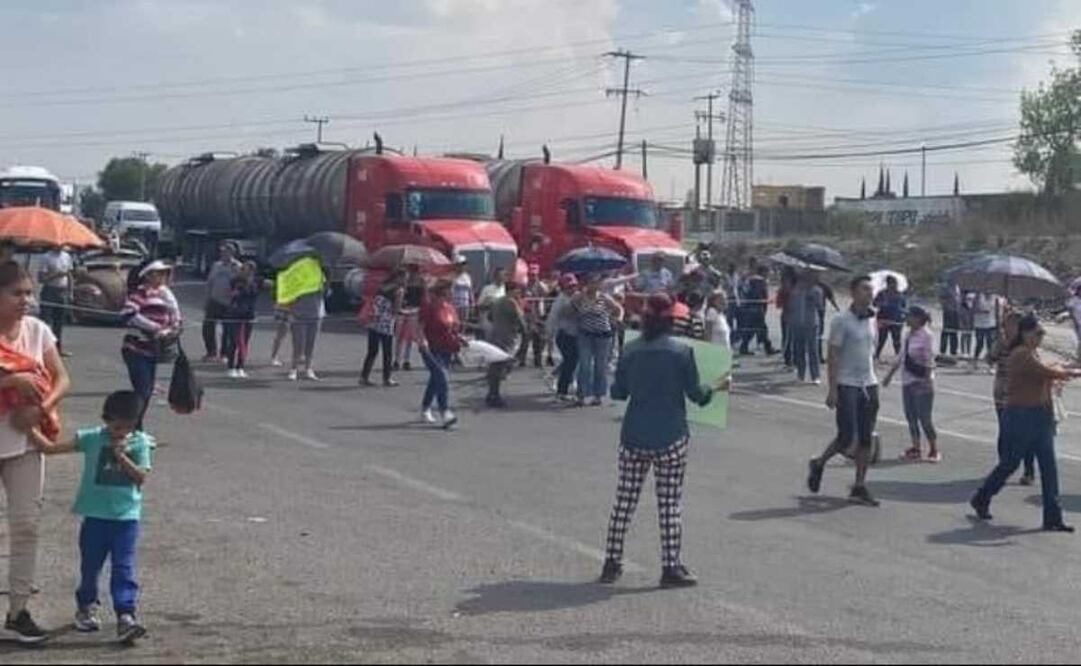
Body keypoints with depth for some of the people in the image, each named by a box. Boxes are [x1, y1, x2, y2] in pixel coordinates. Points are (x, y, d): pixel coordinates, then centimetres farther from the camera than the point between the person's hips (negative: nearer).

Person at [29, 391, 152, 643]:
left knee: (124, 569, -7)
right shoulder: (92, 438, -3)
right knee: (90, 566, 13)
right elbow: (50, 448, -3)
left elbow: (141, 477, -6)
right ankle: (86, 608, 34)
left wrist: (122, 457, -16)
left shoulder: (140, 443, 0)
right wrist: (29, 428, -12)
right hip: (95, 515, 1)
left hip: (127, 517, -1)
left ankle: (126, 617, -11)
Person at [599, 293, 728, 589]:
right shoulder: (682, 352, -7)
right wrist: (716, 388, 16)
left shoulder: (631, 351, 0)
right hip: (670, 438, -2)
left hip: (634, 437, 3)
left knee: (625, 499, 9)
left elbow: (617, 392, 5)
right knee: (670, 503, 3)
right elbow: (695, 394, -4)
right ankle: (671, 567, 5)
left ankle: (612, 563, 13)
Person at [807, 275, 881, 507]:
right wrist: (832, 390, -16)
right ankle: (819, 464, 19)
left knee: (866, 439, 5)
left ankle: (860, 487, 11)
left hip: (869, 385, 7)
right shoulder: (841, 321, -10)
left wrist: (872, 381, 17)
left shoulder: (871, 319, 10)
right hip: (847, 385, -7)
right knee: (847, 437, -8)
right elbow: (833, 356, -12)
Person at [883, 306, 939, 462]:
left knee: (924, 418, -5)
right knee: (911, 417, 10)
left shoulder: (926, 336, -13)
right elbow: (902, 357, 19)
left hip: (922, 384, -8)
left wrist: (928, 379, -22)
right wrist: (890, 374, 21)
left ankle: (934, 451, 6)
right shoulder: (909, 335, 11)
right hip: (907, 382, 8)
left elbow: (929, 361, -16)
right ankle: (916, 449, 18)